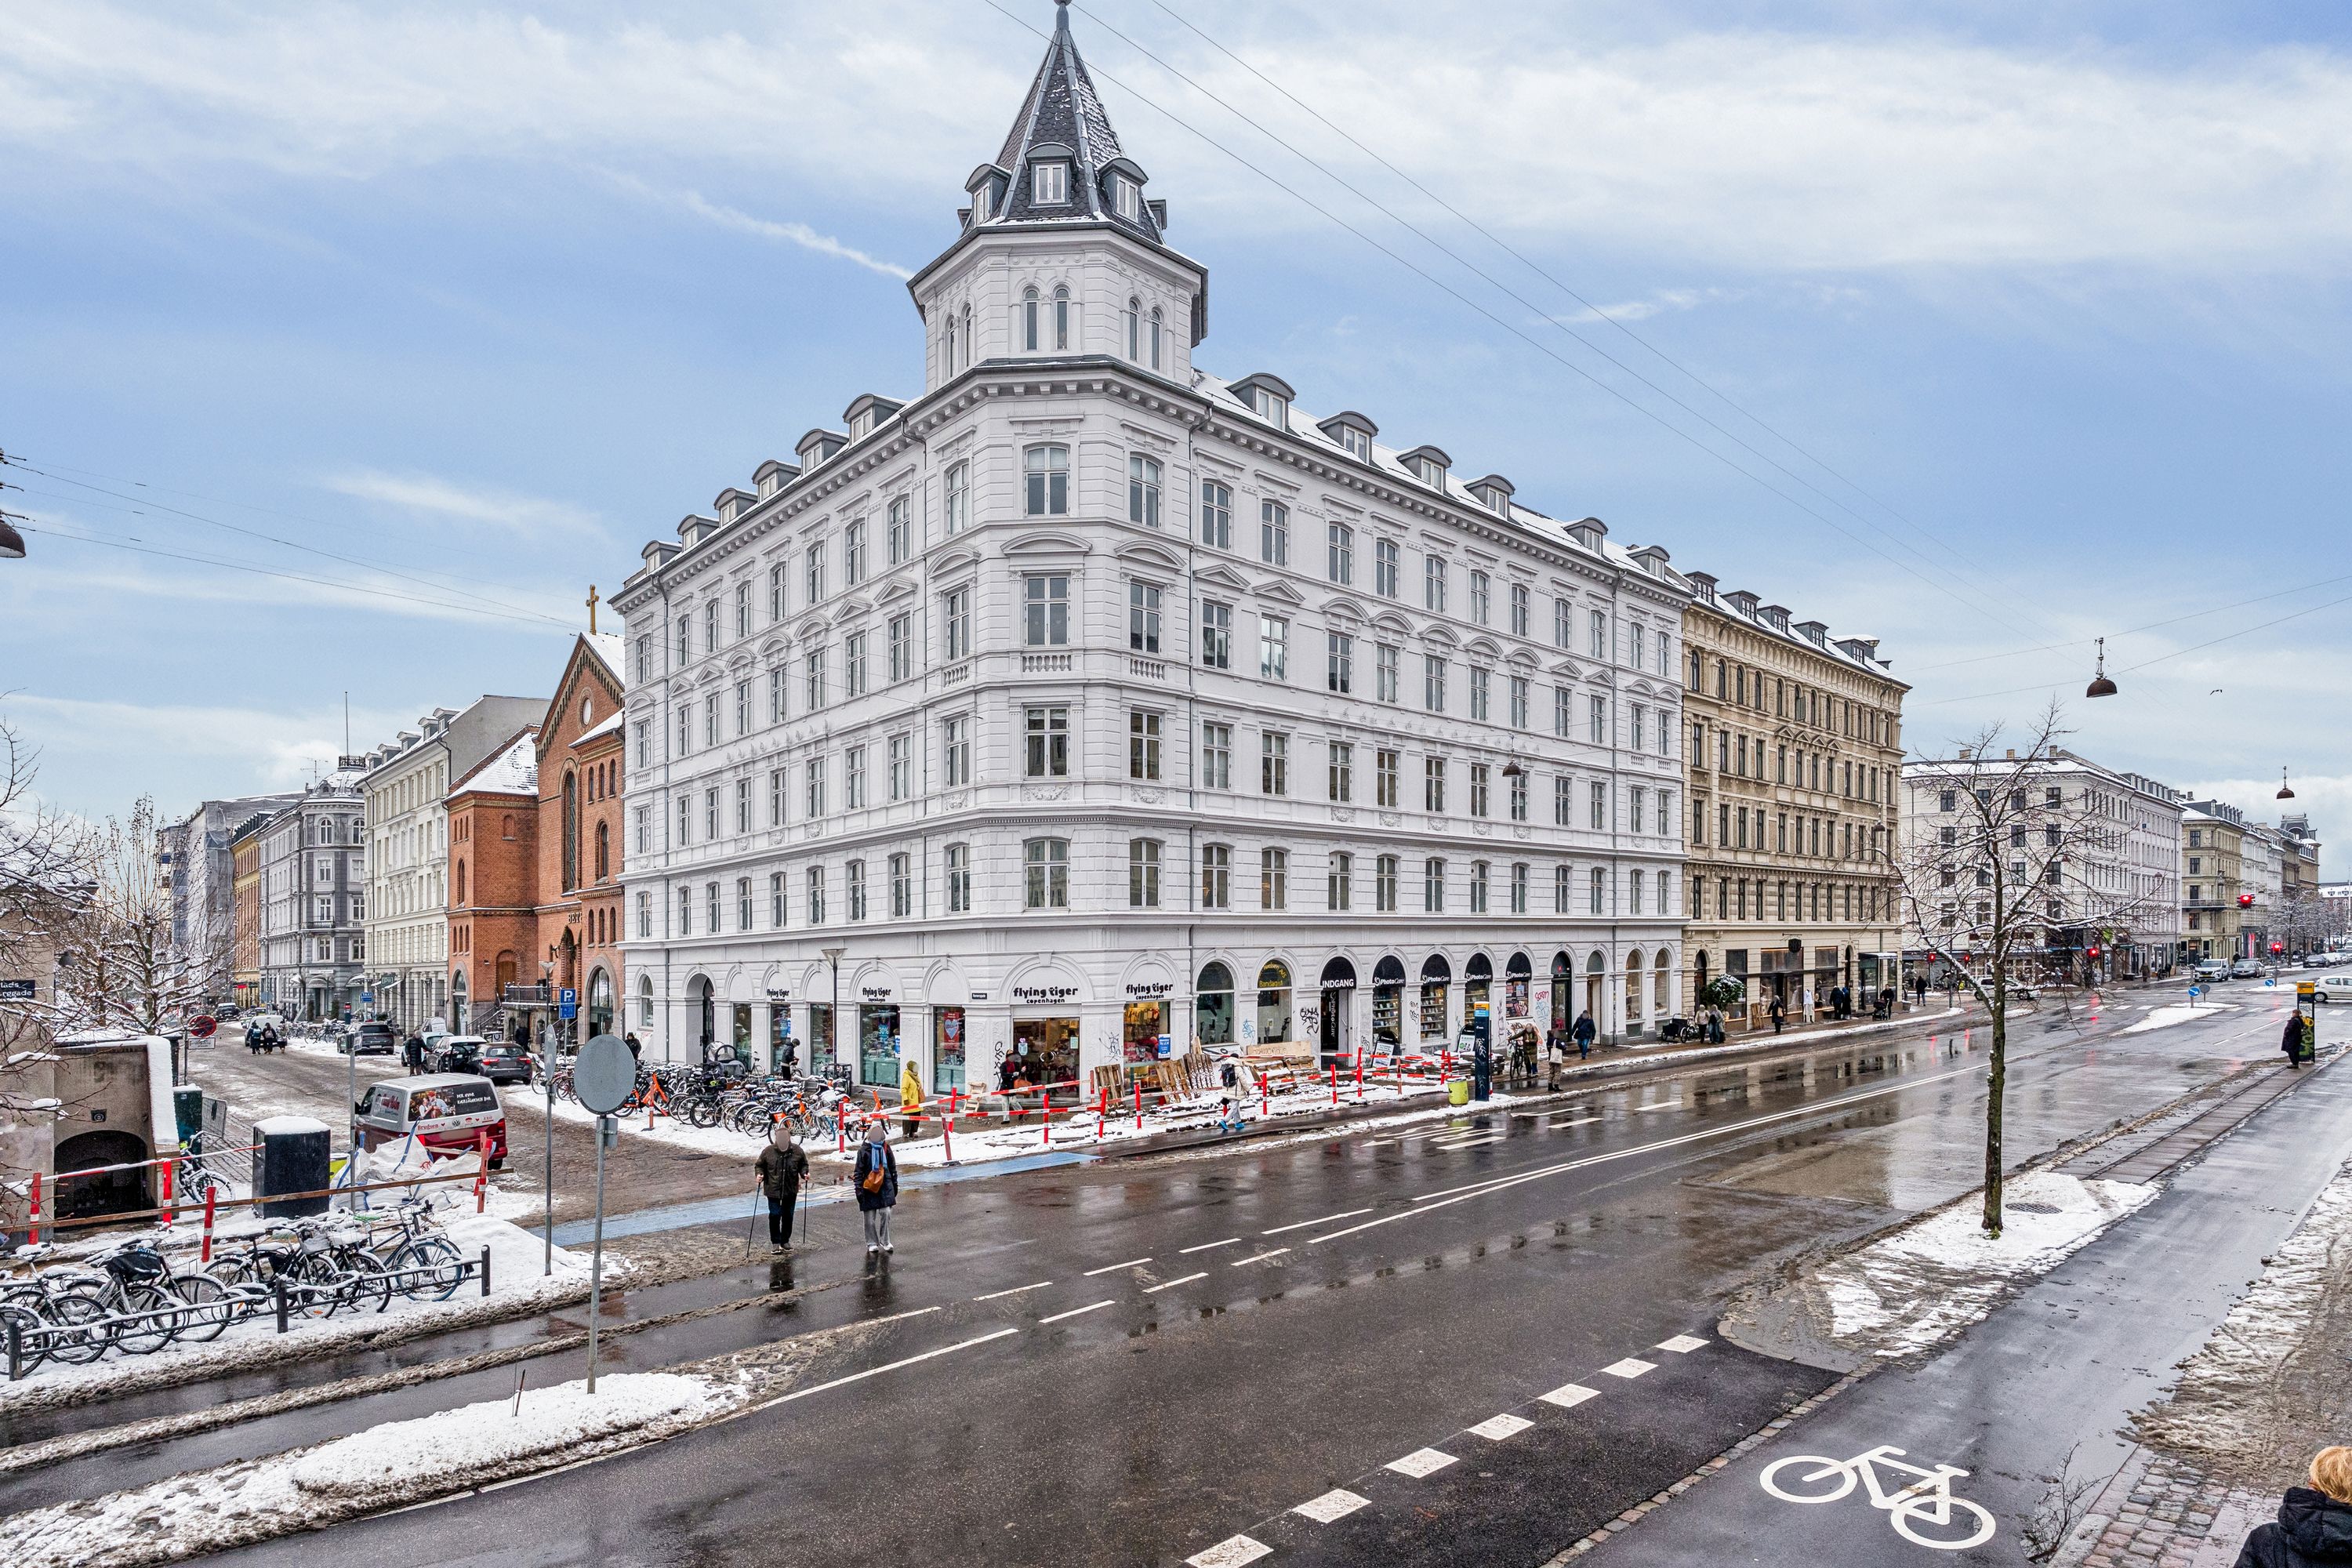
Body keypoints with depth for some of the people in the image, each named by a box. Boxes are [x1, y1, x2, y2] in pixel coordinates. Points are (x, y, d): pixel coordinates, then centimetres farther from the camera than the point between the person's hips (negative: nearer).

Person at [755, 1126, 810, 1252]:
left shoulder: (797, 1151, -3)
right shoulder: (768, 1151, -7)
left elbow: (803, 1165, 10)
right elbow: (760, 1165, 6)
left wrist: (805, 1173, -9)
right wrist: (760, 1174, -13)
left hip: (791, 1190, 2)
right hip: (773, 1190, -2)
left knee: (788, 1216, 10)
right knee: (775, 1215, -3)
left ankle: (785, 1241, 25)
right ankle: (775, 1242, 13)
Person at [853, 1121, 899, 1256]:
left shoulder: (886, 1149, 5)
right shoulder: (863, 1150, -6)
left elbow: (893, 1168, 14)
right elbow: (858, 1171, -4)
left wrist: (895, 1185, 16)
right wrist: (859, 1188, -9)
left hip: (885, 1186, 2)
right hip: (869, 1187, -2)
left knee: (886, 1213, -5)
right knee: (870, 1217, 4)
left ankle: (885, 1241, 9)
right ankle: (872, 1243, 17)